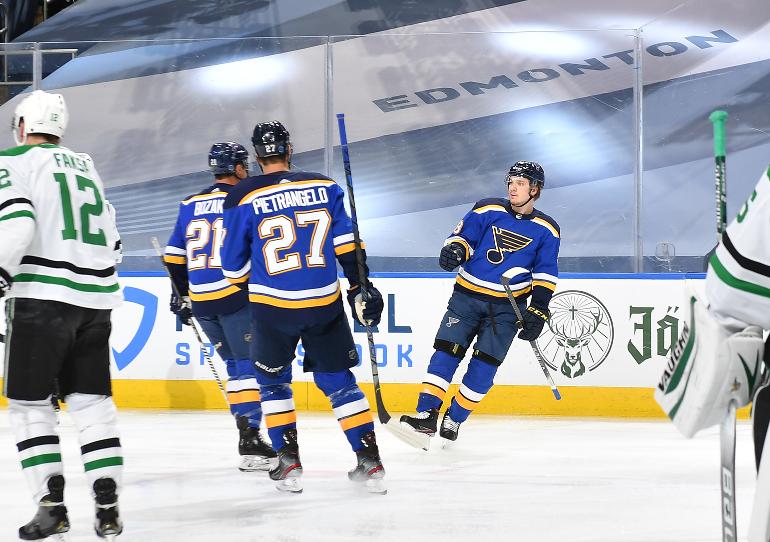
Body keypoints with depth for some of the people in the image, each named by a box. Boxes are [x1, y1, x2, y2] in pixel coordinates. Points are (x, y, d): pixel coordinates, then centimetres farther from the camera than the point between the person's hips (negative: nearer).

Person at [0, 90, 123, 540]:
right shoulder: (86, 166, 20)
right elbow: (112, 240, 23)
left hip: (42, 297, -6)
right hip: (96, 300, 6)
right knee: (92, 401, 9)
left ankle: (52, 506, -5)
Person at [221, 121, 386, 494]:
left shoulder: (243, 198, -4)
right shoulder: (325, 187, 3)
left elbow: (233, 264, 2)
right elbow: (346, 243, 0)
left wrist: (248, 290, 20)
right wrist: (361, 287, 5)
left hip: (273, 307, -2)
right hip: (325, 304, 2)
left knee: (273, 379, 18)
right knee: (337, 380, 12)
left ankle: (289, 463, 10)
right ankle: (369, 461, 4)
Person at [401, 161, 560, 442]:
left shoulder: (546, 231, 3)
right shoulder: (488, 211, 1)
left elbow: (545, 274, 5)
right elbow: (462, 236, 0)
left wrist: (537, 311, -4)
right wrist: (454, 250, -23)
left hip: (507, 307, 0)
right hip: (468, 295, 0)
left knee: (484, 364, -6)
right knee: (446, 350, -11)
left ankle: (454, 420, 6)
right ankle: (426, 414, -12)